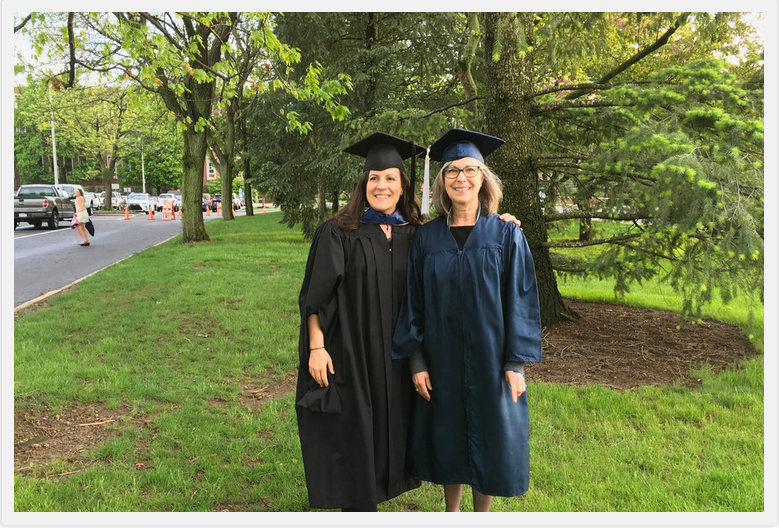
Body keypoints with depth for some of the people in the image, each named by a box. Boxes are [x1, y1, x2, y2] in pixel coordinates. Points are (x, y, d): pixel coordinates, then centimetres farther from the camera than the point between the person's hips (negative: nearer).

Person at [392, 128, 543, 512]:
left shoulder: (507, 235, -5)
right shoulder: (426, 237, 0)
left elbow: (520, 299, -6)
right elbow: (413, 301, 1)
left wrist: (516, 363, -10)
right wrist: (416, 360, -3)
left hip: (490, 359, -1)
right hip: (442, 360, 2)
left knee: (489, 437, 10)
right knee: (448, 437, 14)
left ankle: (481, 515, 31)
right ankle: (451, 512, 36)